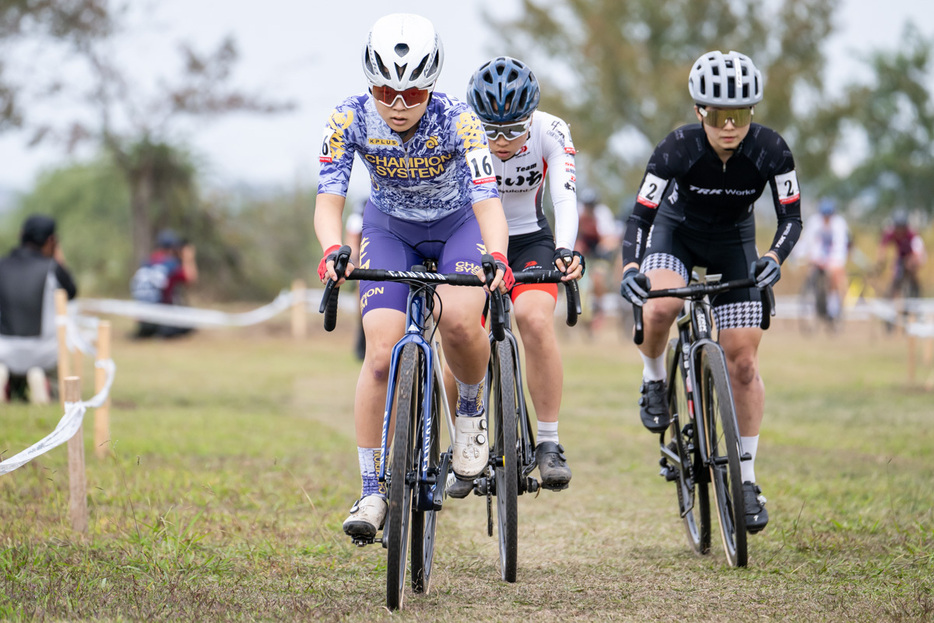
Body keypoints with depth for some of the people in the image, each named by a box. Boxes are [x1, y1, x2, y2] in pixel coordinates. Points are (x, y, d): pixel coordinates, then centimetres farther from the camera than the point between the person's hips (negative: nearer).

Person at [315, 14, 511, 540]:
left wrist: (498, 259, -56)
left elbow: (487, 200, -37)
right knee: (382, 353, -16)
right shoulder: (350, 120, -24)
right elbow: (329, 198, -27)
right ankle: (373, 492, -8)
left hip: (459, 225, -1)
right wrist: (333, 250, -48)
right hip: (390, 229, 1)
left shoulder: (457, 120, -29)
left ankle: (473, 411, 2)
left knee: (459, 320, -30)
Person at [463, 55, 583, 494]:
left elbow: (564, 197, -29)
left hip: (529, 242, 0)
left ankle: (549, 445, -18)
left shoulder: (550, 132, -20)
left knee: (535, 319, -28)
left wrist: (565, 251, -47)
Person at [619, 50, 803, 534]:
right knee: (661, 307, -35)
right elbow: (640, 216, -27)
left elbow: (791, 218, -20)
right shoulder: (677, 149, -29)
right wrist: (630, 268, -45)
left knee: (743, 362, -6)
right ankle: (654, 381, -2)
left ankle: (746, 479, 6)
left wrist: (774, 257, -40)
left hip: (732, 243, 1)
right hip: (676, 231, -1)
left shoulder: (770, 150, -26)